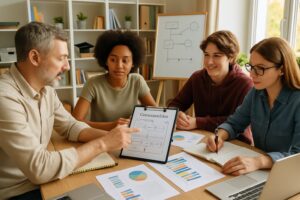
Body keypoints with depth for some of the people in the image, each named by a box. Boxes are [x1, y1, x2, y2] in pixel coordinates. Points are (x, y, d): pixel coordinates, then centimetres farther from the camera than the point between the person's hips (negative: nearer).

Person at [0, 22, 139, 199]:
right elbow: (40, 168, -31)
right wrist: (102, 144, -25)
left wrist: (107, 136, -10)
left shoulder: (46, 89, 1)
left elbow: (71, 126, 8)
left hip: (40, 180, 7)